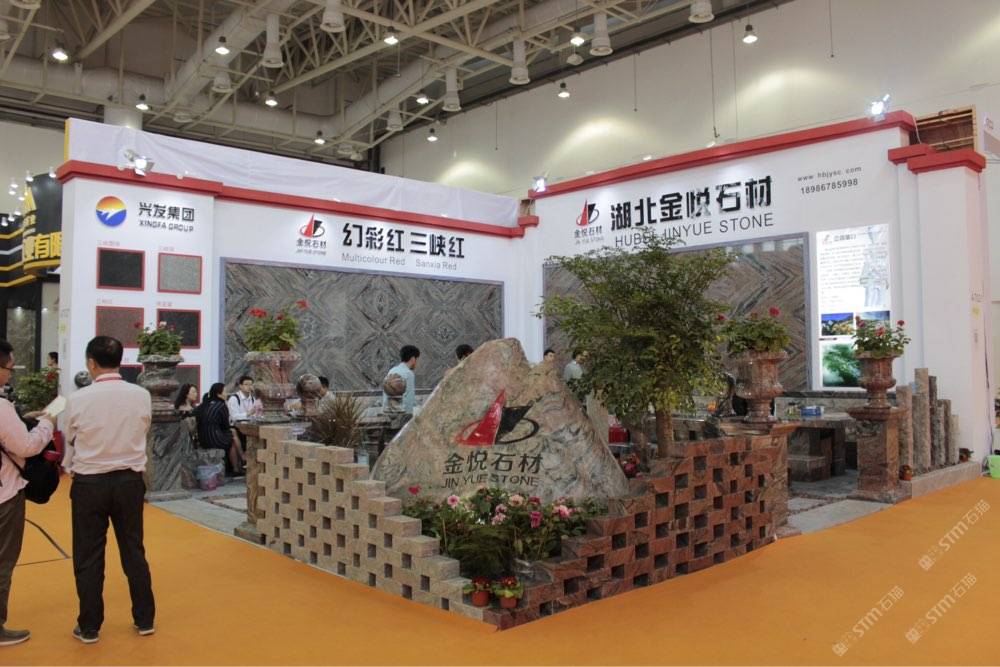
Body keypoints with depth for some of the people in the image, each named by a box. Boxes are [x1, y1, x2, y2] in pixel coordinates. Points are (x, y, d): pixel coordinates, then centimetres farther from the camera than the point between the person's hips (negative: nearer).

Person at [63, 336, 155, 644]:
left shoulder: (79, 399, -12)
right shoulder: (141, 396, -8)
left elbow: (70, 438, 4)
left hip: (89, 483, -2)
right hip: (130, 481, 2)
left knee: (88, 558, 11)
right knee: (134, 552, 14)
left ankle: (89, 627, 21)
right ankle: (144, 619, 23)